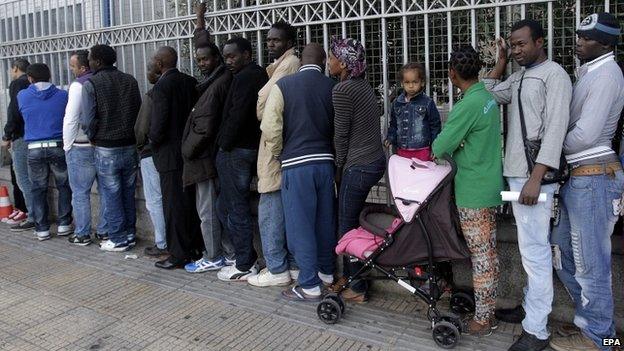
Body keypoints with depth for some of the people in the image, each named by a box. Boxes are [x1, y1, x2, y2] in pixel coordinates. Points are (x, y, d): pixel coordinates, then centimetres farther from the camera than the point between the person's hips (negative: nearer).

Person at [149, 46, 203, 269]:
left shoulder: (162, 86, -15)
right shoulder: (191, 82, 6)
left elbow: (159, 123, -19)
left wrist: (153, 142, -1)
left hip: (170, 153, -7)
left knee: (173, 205, 0)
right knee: (191, 200, 14)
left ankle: (178, 255, 7)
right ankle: (195, 247, 24)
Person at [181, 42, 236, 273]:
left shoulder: (214, 87, -19)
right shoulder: (224, 81, 9)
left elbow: (204, 128, -20)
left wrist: (188, 150, -8)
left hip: (204, 157, -10)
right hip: (214, 155, 10)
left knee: (207, 210, 2)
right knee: (220, 206, 15)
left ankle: (213, 258, 14)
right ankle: (230, 253, 24)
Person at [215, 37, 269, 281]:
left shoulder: (245, 77, -15)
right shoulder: (259, 74, 15)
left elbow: (236, 116, -21)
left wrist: (224, 145, -10)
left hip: (235, 151, -10)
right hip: (250, 148, 10)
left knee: (236, 209, 0)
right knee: (227, 206, 17)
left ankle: (245, 266, 10)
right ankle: (246, 258, 24)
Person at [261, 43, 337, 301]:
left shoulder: (283, 85, -5)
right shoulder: (332, 87, 3)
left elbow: (270, 127, -9)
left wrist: (277, 153, 7)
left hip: (296, 164, -4)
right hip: (325, 161, 4)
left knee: (300, 224, 2)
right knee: (325, 220, 16)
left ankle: (309, 285, 8)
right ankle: (327, 270, 32)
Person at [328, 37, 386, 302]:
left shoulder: (342, 90, -16)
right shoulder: (364, 85, 11)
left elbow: (341, 134, -13)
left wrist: (339, 167, 1)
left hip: (358, 166, -9)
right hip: (376, 160, 9)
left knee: (347, 227, 4)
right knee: (349, 221, 20)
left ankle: (357, 289, 16)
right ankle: (350, 277, 33)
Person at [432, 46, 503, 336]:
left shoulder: (468, 105, -22)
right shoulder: (489, 96, 6)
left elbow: (439, 148, -17)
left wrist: (439, 148, 4)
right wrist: (457, 148, 6)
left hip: (474, 192, -9)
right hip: (490, 184, 9)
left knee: (481, 255, 1)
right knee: (489, 251, 18)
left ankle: (482, 319, 14)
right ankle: (488, 309, 32)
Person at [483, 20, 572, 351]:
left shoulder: (554, 74, -7)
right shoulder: (519, 78, 17)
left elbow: (555, 129, -15)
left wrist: (536, 177, -22)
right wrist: (500, 62, 14)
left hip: (534, 174, -8)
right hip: (516, 172, 8)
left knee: (534, 249, -8)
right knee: (531, 246, 16)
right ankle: (530, 305, 27)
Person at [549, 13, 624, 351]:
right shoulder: (588, 72, 17)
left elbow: (586, 133, -20)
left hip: (592, 177, -10)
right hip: (577, 175, 10)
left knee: (590, 262, 1)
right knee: (565, 251, 17)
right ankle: (596, 321, 33)